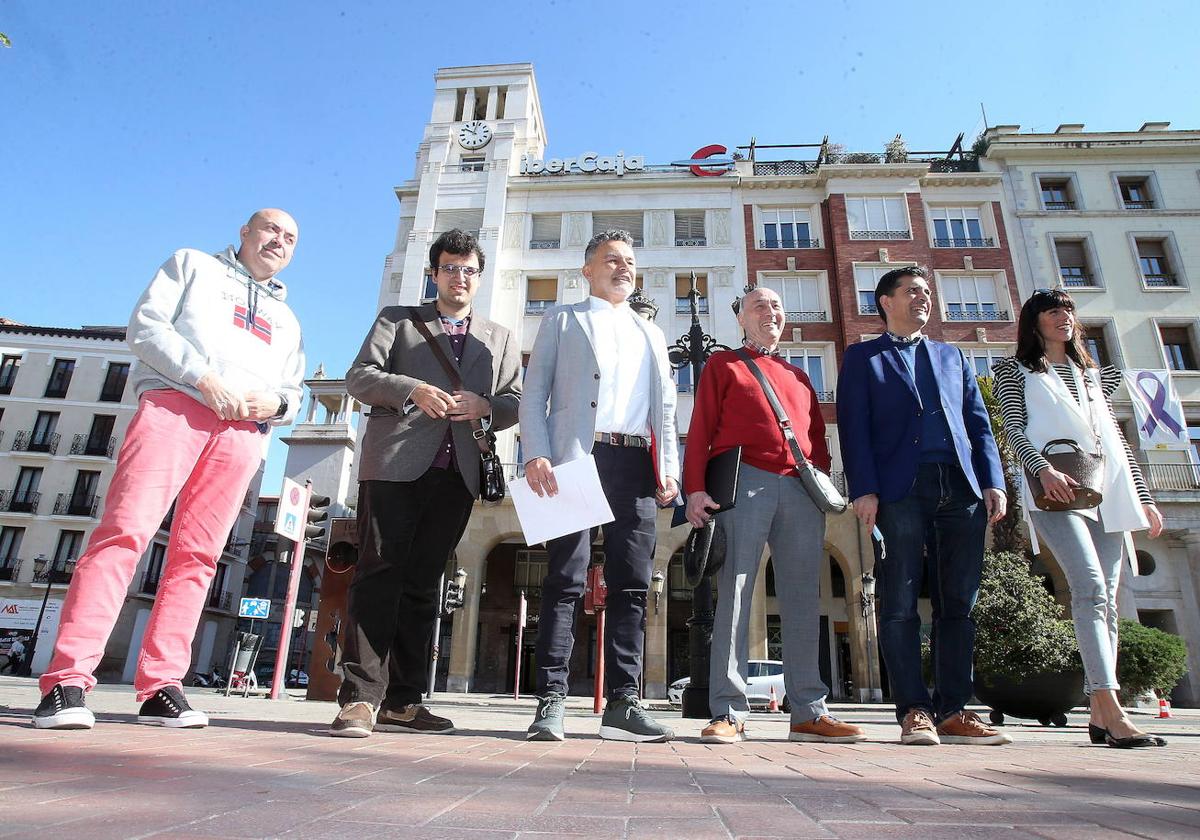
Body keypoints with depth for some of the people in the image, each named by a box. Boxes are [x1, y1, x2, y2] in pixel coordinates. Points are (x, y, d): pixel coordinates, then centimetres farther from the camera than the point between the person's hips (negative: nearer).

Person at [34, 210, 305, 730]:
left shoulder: (287, 320, 31)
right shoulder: (193, 265, 21)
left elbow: (293, 394, 23)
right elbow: (145, 325, 6)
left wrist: (275, 402, -2)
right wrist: (203, 377, -9)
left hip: (244, 431, 4)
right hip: (175, 404, -3)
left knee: (197, 556, -3)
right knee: (124, 531, -16)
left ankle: (160, 687, -2)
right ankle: (68, 679, -15)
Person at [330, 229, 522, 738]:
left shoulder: (501, 340, 22)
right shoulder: (397, 320, 16)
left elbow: (516, 404, 14)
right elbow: (359, 376, 4)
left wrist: (485, 405, -8)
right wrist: (413, 389, -13)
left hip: (457, 472, 3)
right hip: (395, 464, -2)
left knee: (423, 584, 5)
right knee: (379, 575, -8)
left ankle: (402, 702, 9)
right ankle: (360, 699, -4)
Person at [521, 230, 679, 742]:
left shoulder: (651, 334, 27)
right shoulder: (561, 320, 16)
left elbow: (664, 406, 20)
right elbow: (534, 393, 6)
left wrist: (668, 467, 5)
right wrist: (536, 454, -10)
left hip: (635, 464, 4)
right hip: (576, 457, -3)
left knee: (631, 585, 0)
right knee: (565, 581, -5)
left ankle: (622, 704, 6)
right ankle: (551, 701, 0)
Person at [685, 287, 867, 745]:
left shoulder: (799, 376, 28)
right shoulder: (723, 364, 15)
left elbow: (818, 436, 22)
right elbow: (701, 427, 4)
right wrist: (695, 488, -9)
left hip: (802, 489, 5)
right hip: (745, 483, -4)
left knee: (802, 599, 3)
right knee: (735, 592, -7)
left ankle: (809, 712, 9)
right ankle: (728, 712, -3)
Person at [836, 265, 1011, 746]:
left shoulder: (951, 356, 25)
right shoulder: (862, 357, 12)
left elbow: (979, 423, 18)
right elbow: (854, 426, 1)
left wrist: (993, 482, 4)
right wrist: (864, 490, -11)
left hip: (961, 488, 4)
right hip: (899, 488, -4)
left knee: (958, 602, 4)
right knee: (900, 604, -5)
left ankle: (953, 711, 11)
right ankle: (914, 710, 2)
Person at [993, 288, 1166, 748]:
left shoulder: (1093, 374, 26)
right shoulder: (1015, 370, 11)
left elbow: (1115, 439, 23)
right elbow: (1014, 430, -2)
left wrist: (1144, 497, 16)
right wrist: (1043, 469, -19)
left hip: (1106, 493, 6)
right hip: (1055, 492, -6)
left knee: (1106, 600, 1)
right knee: (1091, 589, -20)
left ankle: (1100, 714, 6)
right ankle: (1113, 713, -23)